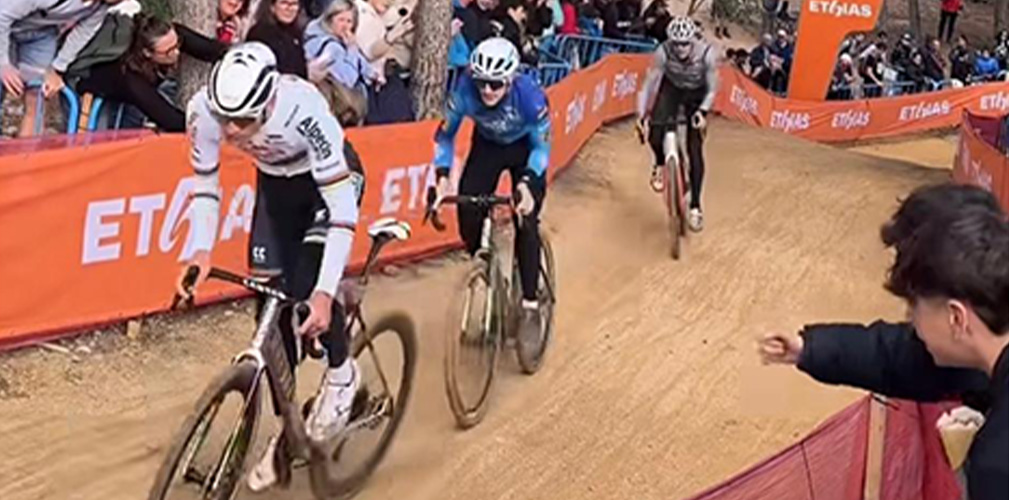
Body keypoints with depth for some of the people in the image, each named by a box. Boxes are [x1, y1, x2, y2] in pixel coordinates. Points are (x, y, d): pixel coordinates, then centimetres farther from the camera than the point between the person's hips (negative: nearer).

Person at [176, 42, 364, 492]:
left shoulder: (303, 109, -41)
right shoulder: (205, 108, -29)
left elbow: (341, 205, -39)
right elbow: (204, 184, -12)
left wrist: (325, 293, -45)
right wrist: (201, 251, -27)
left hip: (329, 178, -4)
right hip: (277, 183, 4)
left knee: (308, 289, -24)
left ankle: (340, 371, 6)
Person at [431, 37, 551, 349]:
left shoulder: (529, 95, -36)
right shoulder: (465, 90, -30)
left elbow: (542, 145, -23)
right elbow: (445, 135, -16)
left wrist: (527, 182, -39)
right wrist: (442, 176, -29)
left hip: (525, 149, -3)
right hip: (487, 146, 3)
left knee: (526, 220, -18)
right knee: (468, 216, -13)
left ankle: (530, 307, -10)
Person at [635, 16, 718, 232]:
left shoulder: (707, 54, -32)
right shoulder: (663, 52, -31)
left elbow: (712, 89, -18)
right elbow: (649, 84, -20)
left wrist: (703, 111, -32)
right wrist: (641, 113, -26)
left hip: (697, 95, -1)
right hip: (671, 89, 1)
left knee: (695, 151, -9)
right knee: (655, 136, -21)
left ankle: (695, 207, 2)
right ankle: (660, 164, 16)